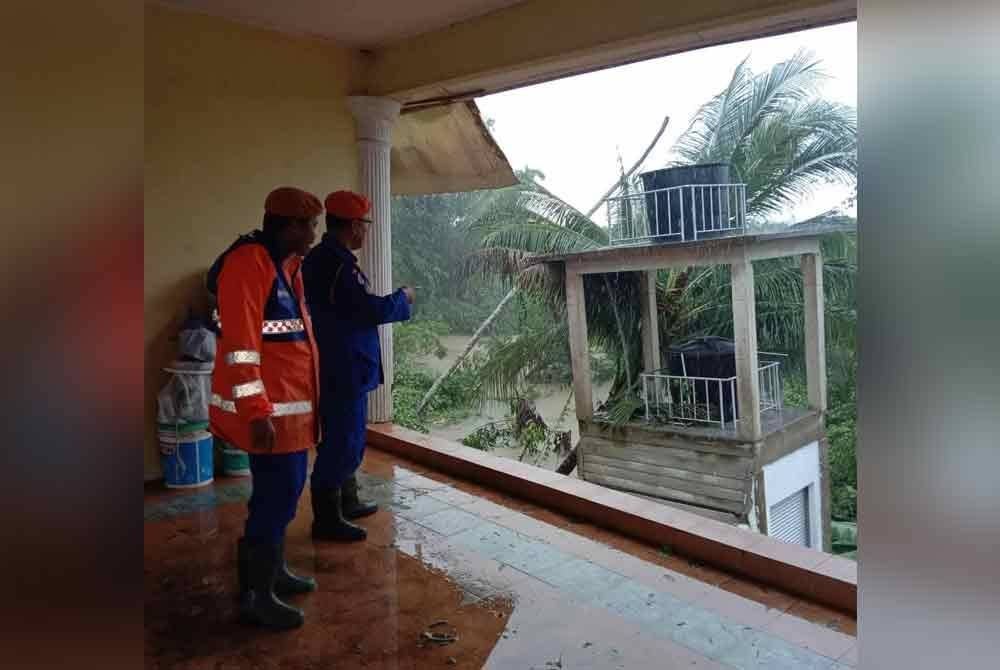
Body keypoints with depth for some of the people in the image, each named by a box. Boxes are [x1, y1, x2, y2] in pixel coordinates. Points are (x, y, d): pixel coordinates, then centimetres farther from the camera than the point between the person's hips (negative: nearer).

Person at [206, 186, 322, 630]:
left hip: (289, 404, 10)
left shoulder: (284, 263, 14)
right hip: (267, 410, -10)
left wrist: (301, 399, 22)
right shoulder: (249, 262, -17)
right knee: (277, 497, -2)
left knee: (282, 491, 18)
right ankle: (255, 597, 14)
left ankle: (273, 572, 35)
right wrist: (257, 413, -24)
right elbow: (240, 344, -23)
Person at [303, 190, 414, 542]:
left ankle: (347, 503, 34)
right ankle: (327, 519, 10)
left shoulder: (320, 258, 12)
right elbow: (371, 310, -22)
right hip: (344, 370, -11)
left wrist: (391, 301, 16)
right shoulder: (338, 263, -21)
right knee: (341, 442, -1)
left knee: (346, 438, 20)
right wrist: (402, 298, -5)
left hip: (335, 367, 11)